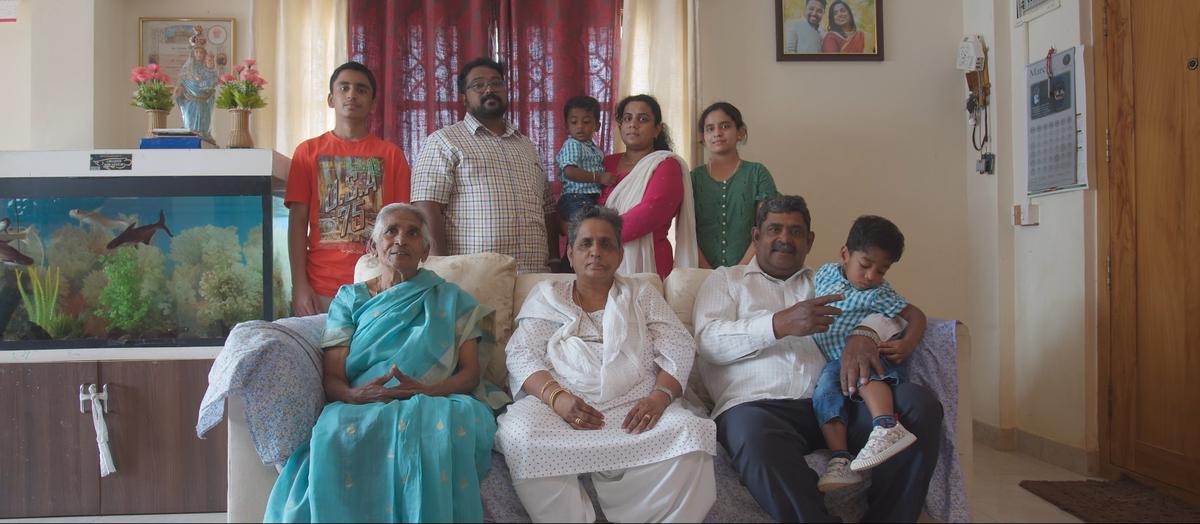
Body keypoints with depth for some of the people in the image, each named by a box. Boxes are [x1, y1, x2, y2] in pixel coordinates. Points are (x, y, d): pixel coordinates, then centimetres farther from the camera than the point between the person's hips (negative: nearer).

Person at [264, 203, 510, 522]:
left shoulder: (451, 299, 20)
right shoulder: (350, 299, 20)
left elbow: (470, 373, 9)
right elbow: (332, 379, 9)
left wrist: (425, 390, -14)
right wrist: (355, 395, -17)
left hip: (434, 406, 0)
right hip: (361, 409, 0)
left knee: (438, 428, -38)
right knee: (338, 433, -37)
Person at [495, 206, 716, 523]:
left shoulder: (643, 295, 21)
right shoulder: (546, 296, 19)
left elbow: (679, 352, 10)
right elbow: (522, 356, 6)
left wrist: (660, 396, -13)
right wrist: (557, 398, -14)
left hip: (636, 404, 1)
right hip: (561, 404, 0)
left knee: (689, 434, -30)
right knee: (519, 436, -32)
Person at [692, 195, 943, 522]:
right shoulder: (726, 280, 20)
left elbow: (885, 313, 16)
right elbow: (709, 341, 2)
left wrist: (864, 333, -10)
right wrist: (780, 324, -13)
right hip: (757, 406, -4)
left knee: (918, 403, -22)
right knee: (754, 436, -40)